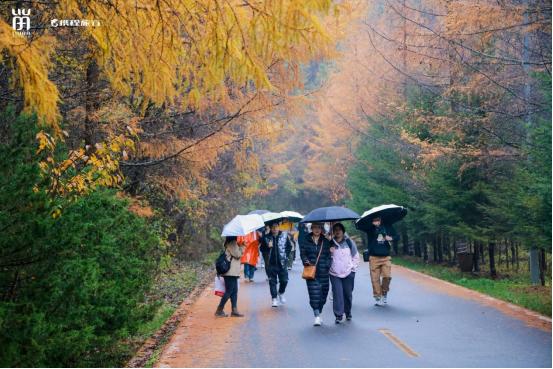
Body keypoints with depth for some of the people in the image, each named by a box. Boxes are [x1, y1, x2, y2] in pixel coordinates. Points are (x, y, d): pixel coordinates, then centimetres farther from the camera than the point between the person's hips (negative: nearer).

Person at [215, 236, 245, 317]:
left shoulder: (233, 242, 18)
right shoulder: (232, 243, -12)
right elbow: (237, 254, -16)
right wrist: (242, 246, -5)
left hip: (233, 272, 10)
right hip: (230, 272, -10)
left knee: (234, 291, 7)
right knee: (229, 291, -6)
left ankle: (234, 310, 6)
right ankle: (219, 310, -1)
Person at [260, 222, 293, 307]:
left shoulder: (284, 235, -1)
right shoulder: (266, 237, -4)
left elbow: (289, 246, 10)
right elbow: (262, 248, 3)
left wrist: (285, 255, 3)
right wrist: (267, 247, -16)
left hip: (281, 263, 1)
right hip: (270, 264, -1)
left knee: (284, 280, 3)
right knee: (272, 282, 2)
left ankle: (281, 293, 30)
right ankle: (274, 299, 9)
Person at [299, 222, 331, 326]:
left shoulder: (325, 241, 9)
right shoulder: (306, 240, 5)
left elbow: (328, 255, 8)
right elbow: (302, 253, 5)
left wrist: (327, 265, -6)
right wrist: (306, 261, -13)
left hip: (323, 272, 2)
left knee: (323, 292, 5)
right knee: (314, 293, -10)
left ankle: (319, 313, 23)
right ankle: (317, 316, -9)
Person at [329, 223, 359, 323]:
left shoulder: (349, 242, 3)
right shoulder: (331, 243, 6)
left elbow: (356, 256, 9)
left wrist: (353, 268, 4)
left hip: (348, 273, 0)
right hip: (334, 273, 0)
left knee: (348, 293, 5)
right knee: (337, 293, -8)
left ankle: (348, 312, 25)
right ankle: (339, 315, -4)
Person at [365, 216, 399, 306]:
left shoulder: (387, 227, 4)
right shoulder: (369, 228, -3)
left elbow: (397, 237, 13)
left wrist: (391, 238, -10)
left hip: (386, 257, 1)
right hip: (374, 257, -1)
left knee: (387, 276, -8)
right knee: (375, 278, -1)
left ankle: (384, 293, 17)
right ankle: (377, 298, 12)